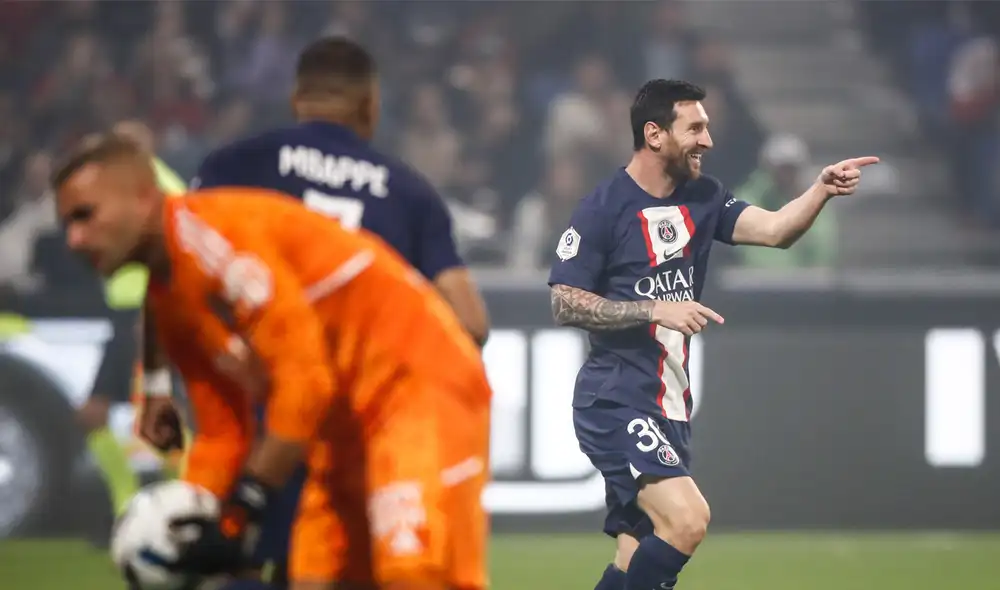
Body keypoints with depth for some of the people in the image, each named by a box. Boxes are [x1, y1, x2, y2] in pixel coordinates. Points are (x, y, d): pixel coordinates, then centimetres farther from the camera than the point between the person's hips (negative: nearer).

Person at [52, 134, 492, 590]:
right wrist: (191, 523, 0)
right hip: (347, 421, 10)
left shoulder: (208, 231, -17)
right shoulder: (166, 300, 13)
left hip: (418, 383, -10)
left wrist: (239, 514, -18)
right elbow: (222, 432, 17)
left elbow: (305, 378, -21)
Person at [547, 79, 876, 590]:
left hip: (670, 409, 7)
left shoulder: (701, 198, 9)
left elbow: (774, 230, -1)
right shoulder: (601, 209, -9)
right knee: (686, 519, -24)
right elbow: (564, 304, -11)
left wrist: (823, 188, -18)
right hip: (617, 401, -7)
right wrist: (656, 309, -19)